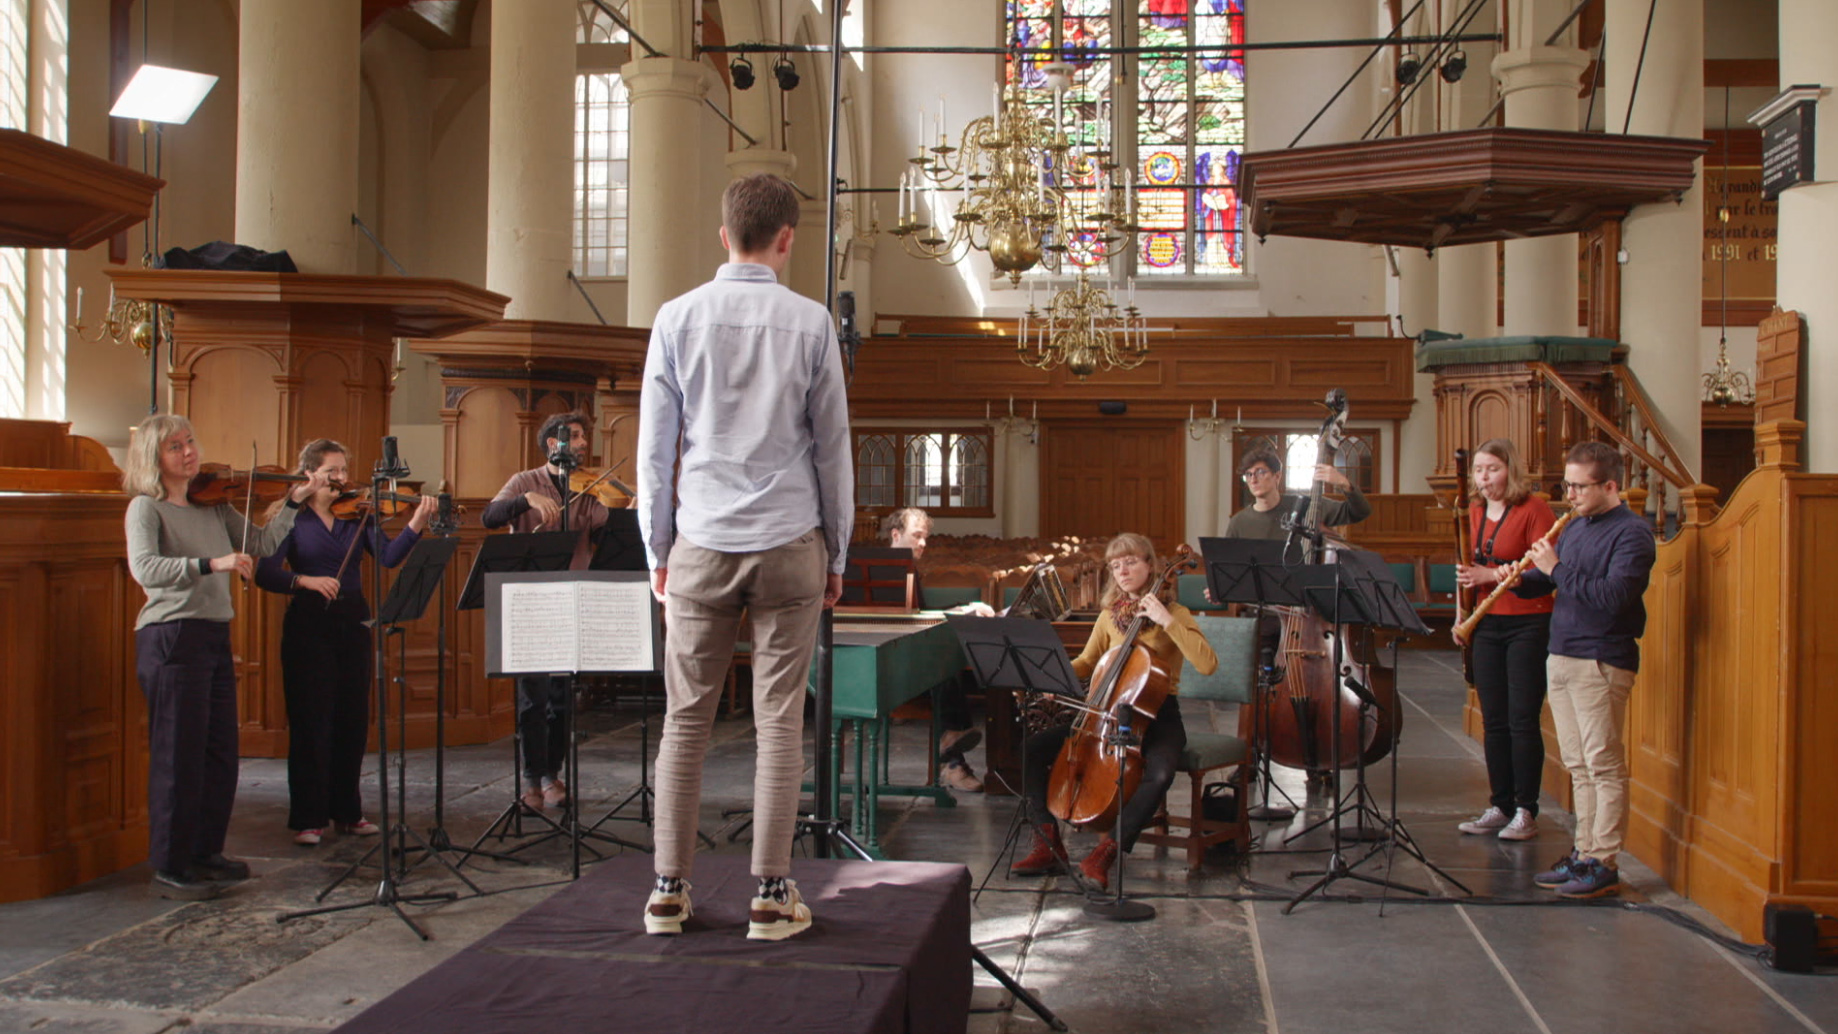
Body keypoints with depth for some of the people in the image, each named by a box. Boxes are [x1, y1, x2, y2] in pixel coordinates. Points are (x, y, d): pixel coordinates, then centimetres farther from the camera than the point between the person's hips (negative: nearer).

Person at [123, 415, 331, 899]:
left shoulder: (214, 506, 13)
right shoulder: (146, 508, -7)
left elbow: (261, 543, 10)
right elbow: (144, 568, -23)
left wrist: (294, 502, -1)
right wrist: (211, 563, -33)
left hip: (215, 637, 7)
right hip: (171, 638, -7)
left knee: (220, 753, 13)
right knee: (179, 754, -4)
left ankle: (205, 853, 26)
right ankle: (169, 868, 5)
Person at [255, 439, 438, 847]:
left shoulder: (356, 516, 7)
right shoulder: (291, 519, -2)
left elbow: (388, 556, -8)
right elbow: (265, 573, -13)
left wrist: (416, 525, -21)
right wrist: (305, 580, -27)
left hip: (352, 626, 4)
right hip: (308, 628, -4)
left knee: (352, 721, 8)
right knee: (310, 722, 0)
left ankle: (347, 812, 20)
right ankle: (308, 818, 9)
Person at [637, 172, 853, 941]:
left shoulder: (678, 318, 2)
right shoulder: (809, 322, -2)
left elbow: (654, 446, 4)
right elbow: (832, 446, 3)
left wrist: (658, 551, 12)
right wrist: (836, 554, 12)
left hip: (702, 546, 1)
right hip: (788, 544, -1)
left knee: (685, 719, 8)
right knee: (779, 720, 3)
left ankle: (669, 891, 14)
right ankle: (771, 896, 8)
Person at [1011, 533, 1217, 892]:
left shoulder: (1174, 614, -5)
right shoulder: (1110, 615, 10)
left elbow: (1207, 664, -21)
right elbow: (1086, 663, 20)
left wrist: (1167, 620, -25)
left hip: (1157, 717, -5)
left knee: (1159, 773, -38)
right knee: (1032, 748, -11)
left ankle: (1106, 852, -23)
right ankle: (1048, 845, -3)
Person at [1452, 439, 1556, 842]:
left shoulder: (1534, 508, -9)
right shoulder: (1476, 512, 12)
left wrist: (1492, 575, -20)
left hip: (1528, 624, -6)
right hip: (1488, 624, 7)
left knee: (1522, 720, -4)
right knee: (1493, 721, 9)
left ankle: (1526, 812, 5)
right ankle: (1500, 806, 17)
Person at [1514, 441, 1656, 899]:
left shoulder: (1633, 532, -9)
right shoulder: (1575, 527, 16)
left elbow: (1612, 597, -22)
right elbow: (1543, 582, 20)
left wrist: (1558, 570, -18)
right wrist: (1520, 579, -1)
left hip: (1602, 660, -8)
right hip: (1561, 656, 8)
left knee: (1604, 765, -4)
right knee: (1578, 765, 12)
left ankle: (1604, 865, 0)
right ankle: (1584, 853, 19)